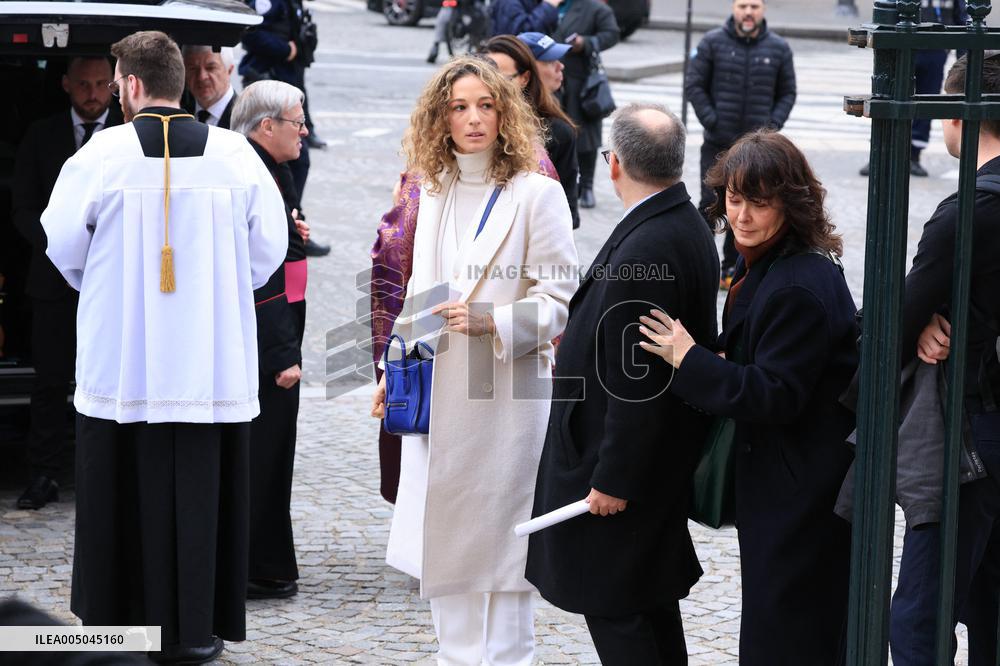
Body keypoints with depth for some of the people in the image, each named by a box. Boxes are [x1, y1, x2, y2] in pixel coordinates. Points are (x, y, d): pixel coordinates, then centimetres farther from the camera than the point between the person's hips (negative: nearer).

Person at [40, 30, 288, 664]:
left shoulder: (102, 153, -7)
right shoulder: (234, 153, -3)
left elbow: (63, 241, 2)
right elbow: (270, 245, 3)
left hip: (120, 358, -1)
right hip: (212, 363, 1)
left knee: (124, 492, 9)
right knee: (199, 490, 6)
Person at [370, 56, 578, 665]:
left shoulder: (537, 194, -7)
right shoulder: (435, 193, 13)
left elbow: (560, 299, -9)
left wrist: (493, 323, -23)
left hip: (505, 395, -6)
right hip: (436, 395, 6)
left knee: (499, 540, -2)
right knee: (441, 537, 9)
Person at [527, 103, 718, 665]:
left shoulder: (644, 250, -26)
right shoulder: (688, 227, 5)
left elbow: (638, 380, -25)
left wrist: (614, 478, -20)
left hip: (623, 458, -10)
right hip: (666, 459, 10)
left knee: (614, 605, -1)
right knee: (653, 599, 21)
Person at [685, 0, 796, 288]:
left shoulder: (779, 48, 4)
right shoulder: (712, 43, -2)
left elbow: (787, 93, 12)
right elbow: (693, 85, 1)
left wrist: (773, 124, -2)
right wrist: (710, 119, -8)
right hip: (717, 143, -2)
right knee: (711, 203, -6)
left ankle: (732, 268, 15)